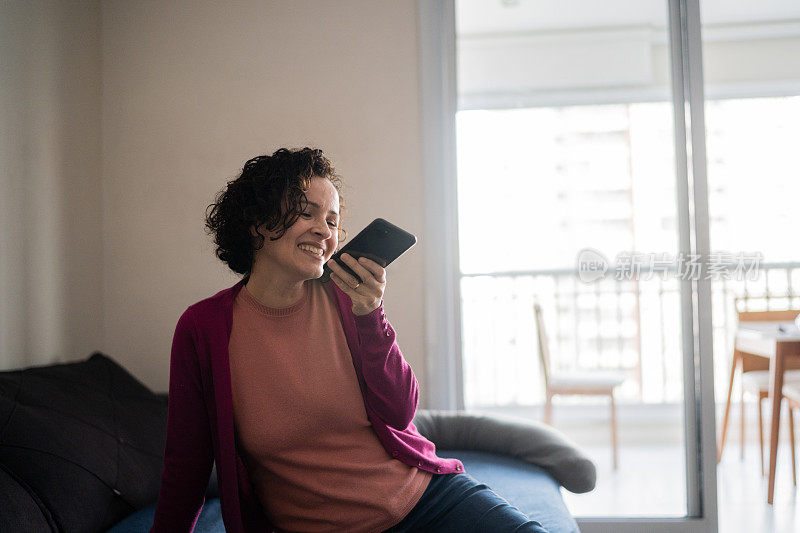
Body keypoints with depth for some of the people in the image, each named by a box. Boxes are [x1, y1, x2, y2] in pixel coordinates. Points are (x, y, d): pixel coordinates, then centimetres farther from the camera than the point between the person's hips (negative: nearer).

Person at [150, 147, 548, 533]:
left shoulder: (343, 297, -1)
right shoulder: (203, 327, -6)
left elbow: (400, 413, -5)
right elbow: (186, 466, 2)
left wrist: (370, 316, -16)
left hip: (425, 495, 1)